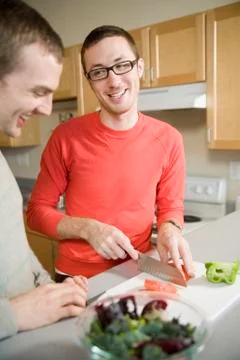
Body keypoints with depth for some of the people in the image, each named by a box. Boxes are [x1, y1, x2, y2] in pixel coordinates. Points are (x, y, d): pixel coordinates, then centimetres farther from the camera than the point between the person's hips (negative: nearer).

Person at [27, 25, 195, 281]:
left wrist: (169, 229, -18)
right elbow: (37, 211, -5)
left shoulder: (167, 139, -8)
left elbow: (170, 206, 3)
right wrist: (87, 229, -20)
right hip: (76, 277, -1)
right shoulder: (66, 137, -12)